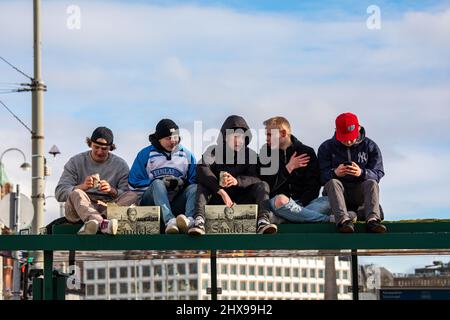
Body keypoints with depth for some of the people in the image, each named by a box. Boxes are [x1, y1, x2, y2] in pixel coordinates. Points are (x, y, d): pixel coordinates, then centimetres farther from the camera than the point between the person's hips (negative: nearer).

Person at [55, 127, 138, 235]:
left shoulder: (120, 165, 13)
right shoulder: (76, 162, 9)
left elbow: (126, 195, 4)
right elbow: (60, 193, 0)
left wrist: (112, 190, -19)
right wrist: (82, 187, -19)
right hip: (79, 207, -1)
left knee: (133, 196, -25)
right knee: (77, 194, -33)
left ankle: (91, 223, -48)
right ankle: (102, 223, -64)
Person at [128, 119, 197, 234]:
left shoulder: (187, 154, 15)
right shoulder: (145, 154, 9)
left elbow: (196, 181, 9)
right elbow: (134, 184, 2)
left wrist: (182, 183, -13)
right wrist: (162, 182, -7)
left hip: (176, 203, 2)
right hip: (151, 201, -2)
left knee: (194, 187, -25)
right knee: (157, 183, -32)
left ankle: (190, 220, -57)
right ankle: (169, 221, -58)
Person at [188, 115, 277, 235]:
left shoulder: (250, 154, 4)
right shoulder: (214, 151, -1)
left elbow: (255, 178, -13)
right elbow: (202, 169, -23)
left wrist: (237, 181, -36)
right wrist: (221, 192, -37)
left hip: (242, 201, 1)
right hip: (217, 198, -1)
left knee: (263, 185, -19)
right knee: (202, 185, -26)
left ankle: (262, 221, -42)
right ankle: (199, 222, -49)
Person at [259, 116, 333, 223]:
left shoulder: (307, 152, 7)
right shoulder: (266, 153, 8)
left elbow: (313, 186, 0)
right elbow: (267, 187, -2)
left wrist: (297, 208, -15)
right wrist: (289, 168, -10)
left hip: (304, 202, 1)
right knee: (280, 201, -38)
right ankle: (329, 219, -32)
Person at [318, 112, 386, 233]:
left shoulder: (370, 146, 4)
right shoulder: (326, 147, 3)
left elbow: (378, 173, -7)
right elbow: (322, 176, -8)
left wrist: (362, 173, -30)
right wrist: (334, 173, -31)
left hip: (361, 195, 0)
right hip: (336, 192, 0)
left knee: (372, 183, -27)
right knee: (332, 182, -30)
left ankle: (372, 219, -49)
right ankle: (343, 220, -52)